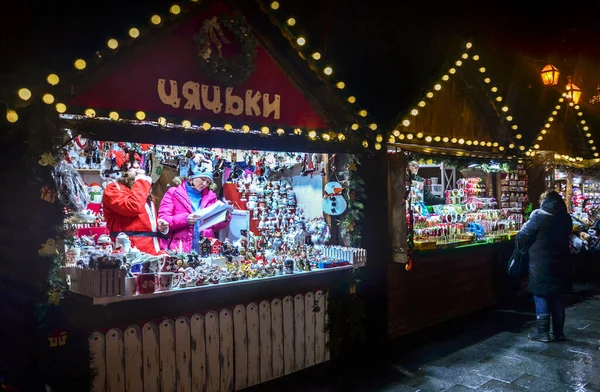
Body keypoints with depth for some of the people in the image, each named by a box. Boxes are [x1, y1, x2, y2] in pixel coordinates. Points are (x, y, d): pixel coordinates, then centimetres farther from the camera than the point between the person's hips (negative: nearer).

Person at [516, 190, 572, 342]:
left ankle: (542, 332, 7)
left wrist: (523, 248, 7)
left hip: (540, 264, -6)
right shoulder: (566, 218, 6)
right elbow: (564, 237, 13)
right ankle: (559, 332, 20)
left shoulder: (539, 216, -12)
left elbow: (522, 237, -12)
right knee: (558, 298, 13)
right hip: (559, 264, 6)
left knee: (541, 297, 3)